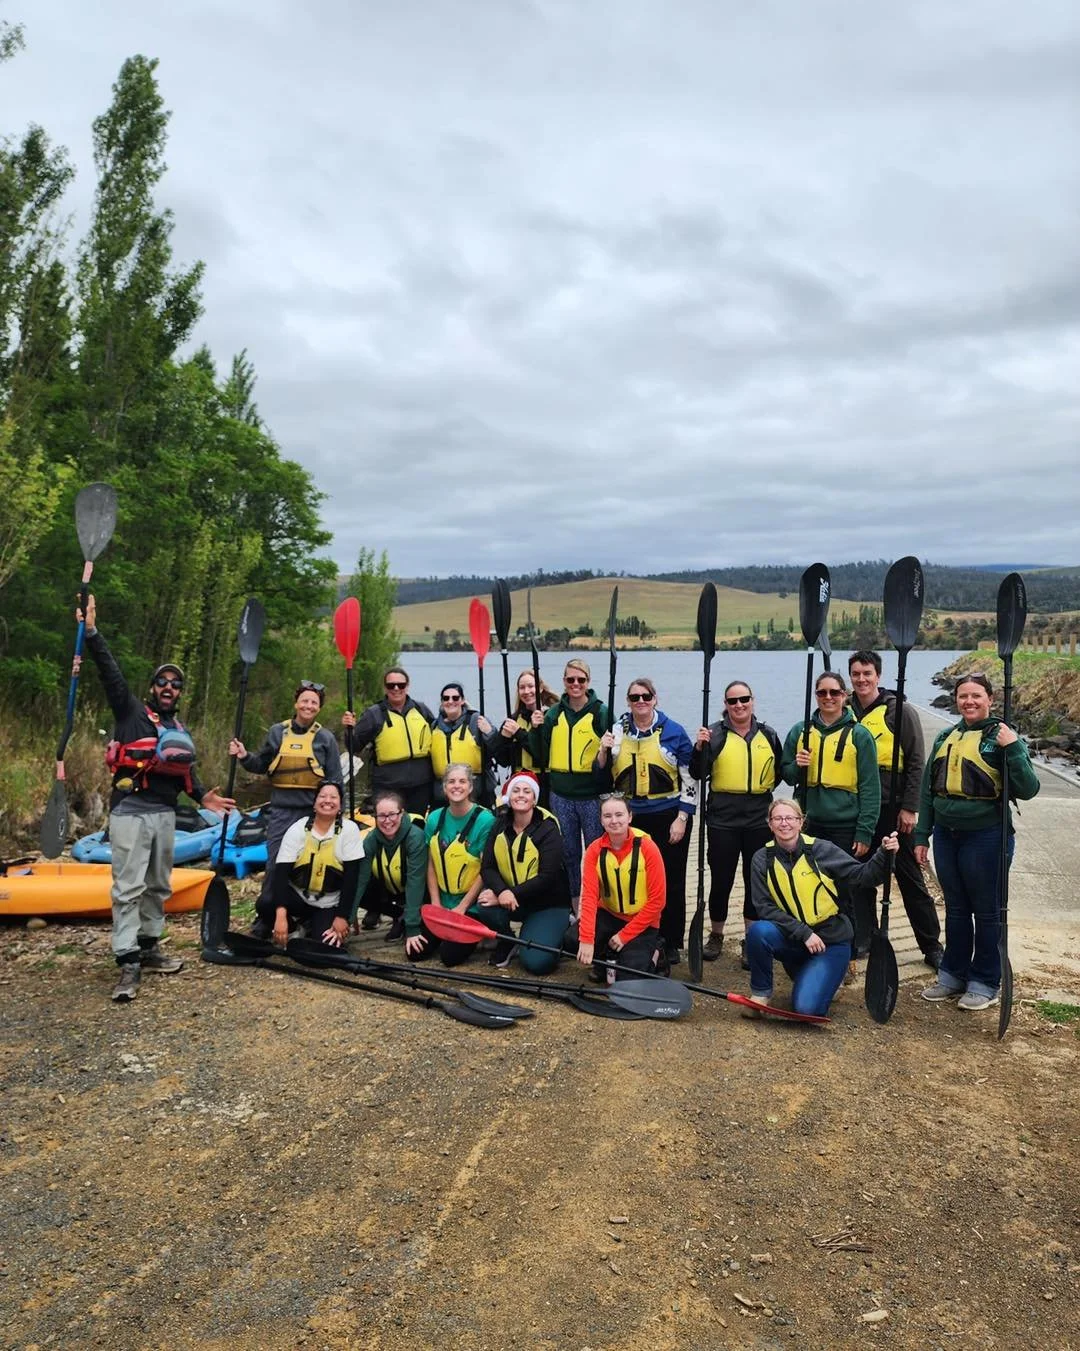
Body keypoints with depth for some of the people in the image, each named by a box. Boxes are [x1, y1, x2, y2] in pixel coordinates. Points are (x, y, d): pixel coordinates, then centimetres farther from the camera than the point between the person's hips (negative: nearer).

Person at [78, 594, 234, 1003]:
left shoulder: (179, 729, 18)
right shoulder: (130, 710, 1)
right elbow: (110, 671, -9)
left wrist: (203, 796, 3)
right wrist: (91, 632, -19)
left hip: (165, 813, 7)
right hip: (130, 811, -6)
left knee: (159, 885, 13)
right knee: (129, 886, -9)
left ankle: (148, 947, 25)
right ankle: (128, 964, -8)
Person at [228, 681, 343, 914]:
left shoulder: (326, 738, 2)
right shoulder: (277, 732, 6)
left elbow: (334, 781, 4)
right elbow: (261, 765, 15)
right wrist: (244, 756, -2)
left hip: (313, 811, -1)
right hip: (281, 810, 1)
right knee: (275, 861, 0)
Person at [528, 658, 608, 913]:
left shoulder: (600, 712, -4)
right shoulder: (554, 713, 7)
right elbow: (541, 757, 9)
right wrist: (536, 730, -4)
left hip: (592, 795, -4)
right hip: (561, 795, 4)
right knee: (568, 852, 13)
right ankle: (573, 906, 26)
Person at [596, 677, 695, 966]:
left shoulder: (673, 731, -3)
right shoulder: (617, 731, 5)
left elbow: (689, 778, -4)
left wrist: (682, 818, -10)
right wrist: (603, 751, -8)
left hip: (669, 817, -3)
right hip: (631, 817, 3)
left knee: (671, 879, 4)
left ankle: (671, 942, 17)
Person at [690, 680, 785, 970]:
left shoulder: (768, 735, 8)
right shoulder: (714, 734, -2)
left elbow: (780, 771, 21)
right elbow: (698, 774, -10)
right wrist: (700, 747, -23)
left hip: (759, 818, 3)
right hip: (723, 818, -2)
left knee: (756, 880, 8)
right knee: (721, 880, 5)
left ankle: (750, 941, 20)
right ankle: (716, 936, 25)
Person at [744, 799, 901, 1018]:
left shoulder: (821, 850, -8)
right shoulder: (763, 860, -5)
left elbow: (863, 875, -8)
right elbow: (764, 908, -10)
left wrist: (884, 854, -27)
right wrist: (803, 934, -19)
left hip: (830, 941, -2)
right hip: (792, 940, 2)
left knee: (806, 1008, -19)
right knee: (758, 931, -30)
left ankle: (814, 974, 16)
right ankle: (760, 992, -5)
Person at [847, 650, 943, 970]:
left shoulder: (899, 711, -5)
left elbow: (916, 763, -7)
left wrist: (909, 808, -11)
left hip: (892, 809, -4)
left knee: (910, 878, 4)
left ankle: (932, 945, 14)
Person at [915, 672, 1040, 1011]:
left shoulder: (1001, 737, -6)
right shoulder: (945, 738, 10)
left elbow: (1027, 789, -15)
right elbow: (928, 789, 14)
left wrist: (1014, 748, -25)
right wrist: (922, 835, 12)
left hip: (986, 837, -5)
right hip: (947, 835, 5)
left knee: (987, 911, 7)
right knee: (955, 908, 16)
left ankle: (985, 983, 19)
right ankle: (953, 974, 28)